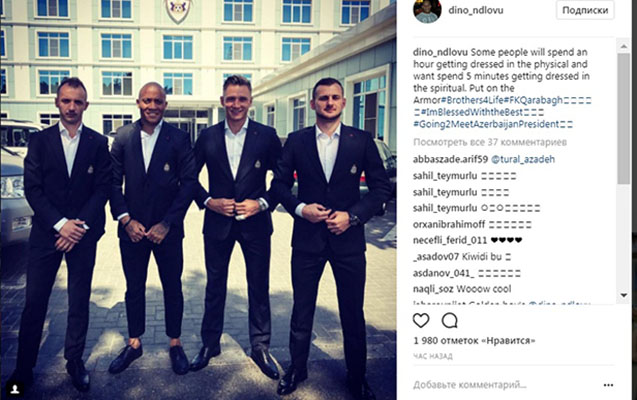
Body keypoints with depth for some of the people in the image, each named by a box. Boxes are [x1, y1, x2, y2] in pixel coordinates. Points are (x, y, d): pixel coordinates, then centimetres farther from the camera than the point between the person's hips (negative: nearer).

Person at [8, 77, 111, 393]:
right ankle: (24, 370, 17)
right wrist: (60, 223, -12)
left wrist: (80, 225, -11)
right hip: (46, 232, 0)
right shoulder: (39, 140, 4)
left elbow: (103, 189, -1)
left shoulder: (98, 143, 3)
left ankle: (75, 361, 23)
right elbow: (32, 188, -2)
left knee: (79, 302, 8)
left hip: (83, 233, 0)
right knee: (34, 303, 4)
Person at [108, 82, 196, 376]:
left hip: (167, 229, -1)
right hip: (132, 228, 2)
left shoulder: (179, 138, -4)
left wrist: (167, 224, -11)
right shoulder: (123, 137, 3)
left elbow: (189, 182, -6)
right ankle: (134, 343, 29)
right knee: (134, 288, 13)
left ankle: (175, 343, 25)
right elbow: (114, 182, 3)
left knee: (172, 287, 9)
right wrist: (126, 220, -8)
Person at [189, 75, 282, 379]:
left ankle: (260, 348, 24)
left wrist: (263, 203, -11)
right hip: (218, 222, 1)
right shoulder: (208, 136, 1)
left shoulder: (267, 136, -3)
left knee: (259, 287, 8)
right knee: (215, 286, 13)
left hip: (255, 223, -1)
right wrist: (207, 201, -5)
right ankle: (210, 344, 30)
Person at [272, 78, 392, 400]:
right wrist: (300, 208, -12)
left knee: (353, 313, 9)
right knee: (302, 309, 13)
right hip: (307, 237, 1)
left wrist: (353, 215, -12)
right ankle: (297, 368, 34)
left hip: (348, 238, -1)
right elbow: (279, 183, 5)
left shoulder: (362, 141, 0)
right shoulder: (296, 141, 2)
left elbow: (382, 187, -1)